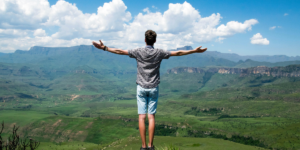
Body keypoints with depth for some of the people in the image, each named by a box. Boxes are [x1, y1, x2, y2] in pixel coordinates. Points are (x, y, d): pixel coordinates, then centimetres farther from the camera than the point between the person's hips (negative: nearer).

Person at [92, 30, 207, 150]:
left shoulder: (138, 52, -4)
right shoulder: (159, 53, -2)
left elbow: (120, 51, -3)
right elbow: (177, 53, 2)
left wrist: (104, 48, 6)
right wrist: (194, 51, 11)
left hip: (141, 88, -1)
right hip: (153, 88, 1)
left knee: (141, 117, 1)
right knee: (151, 117, 4)